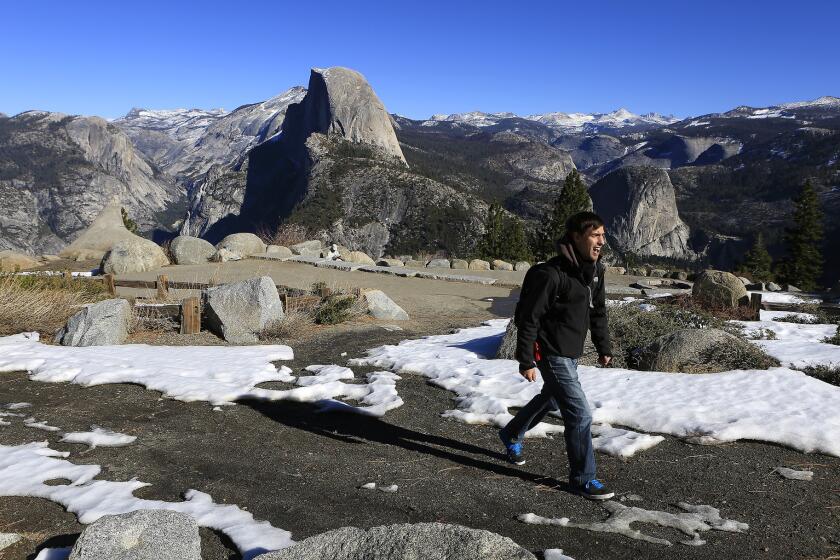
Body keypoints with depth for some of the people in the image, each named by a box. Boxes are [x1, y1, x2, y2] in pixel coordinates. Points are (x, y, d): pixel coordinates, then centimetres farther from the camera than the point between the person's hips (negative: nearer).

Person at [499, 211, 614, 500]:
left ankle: (511, 435, 50)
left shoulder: (596, 271, 4)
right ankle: (583, 478, 8)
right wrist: (526, 361, -20)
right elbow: (528, 318, -20)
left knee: (551, 399, 26)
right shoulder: (551, 274, -24)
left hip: (571, 353, 10)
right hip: (552, 354, -10)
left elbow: (598, 311, 17)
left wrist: (604, 347, 15)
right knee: (579, 414, -8)